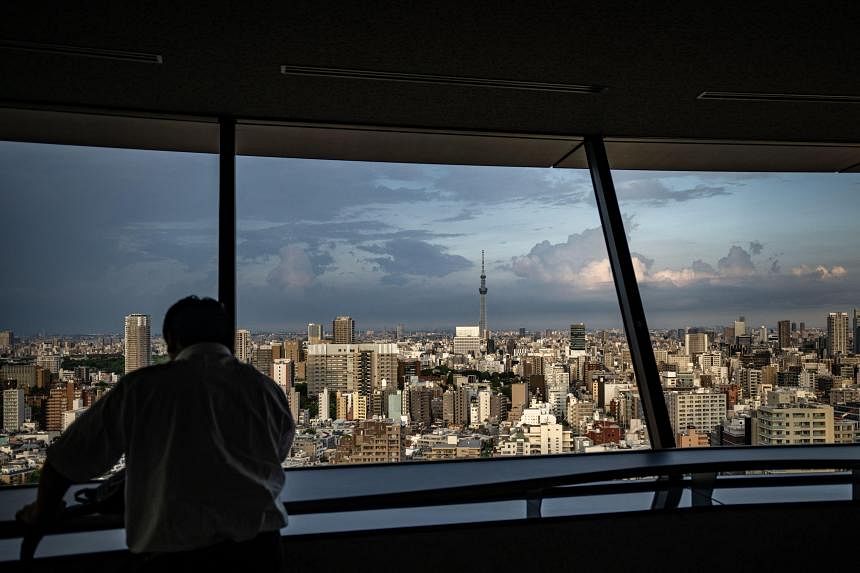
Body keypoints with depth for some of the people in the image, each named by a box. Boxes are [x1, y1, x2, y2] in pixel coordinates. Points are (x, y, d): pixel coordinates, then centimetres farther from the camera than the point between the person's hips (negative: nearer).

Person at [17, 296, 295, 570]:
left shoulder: (141, 388, -1)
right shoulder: (266, 389, 4)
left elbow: (64, 460, 6)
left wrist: (42, 511, 28)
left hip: (174, 552, -2)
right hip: (257, 547, 3)